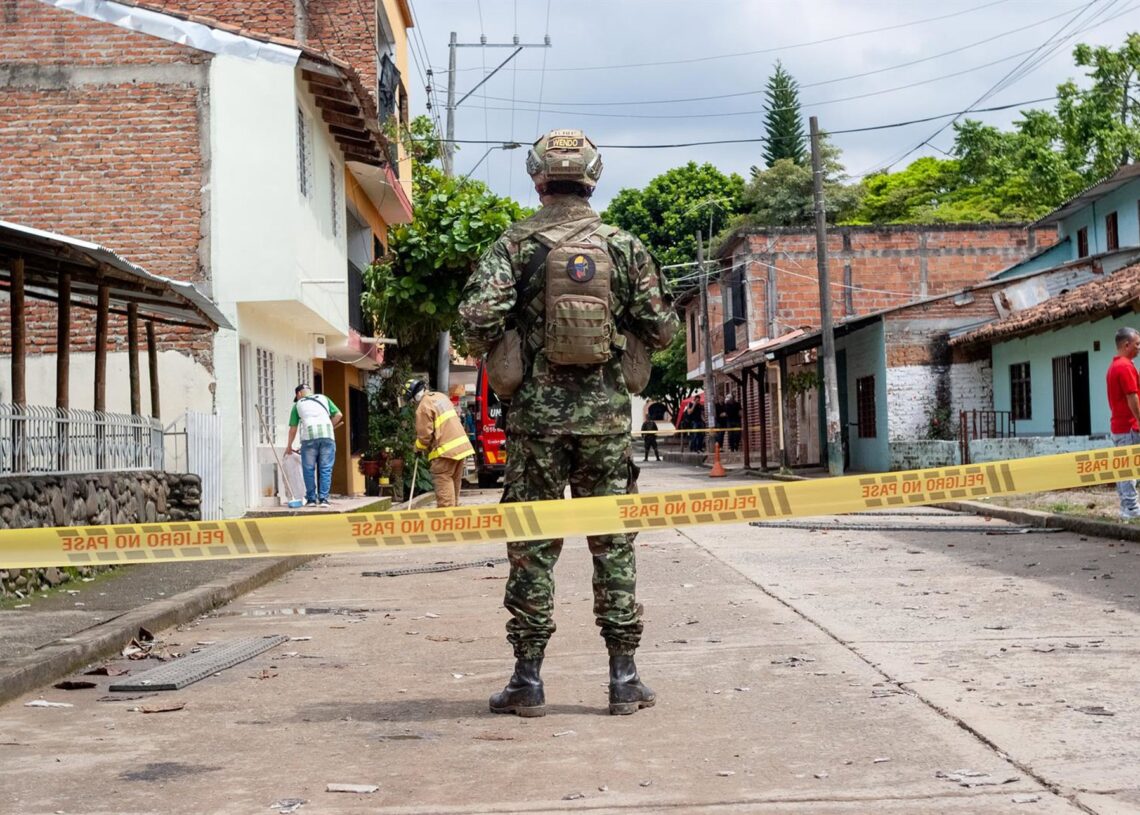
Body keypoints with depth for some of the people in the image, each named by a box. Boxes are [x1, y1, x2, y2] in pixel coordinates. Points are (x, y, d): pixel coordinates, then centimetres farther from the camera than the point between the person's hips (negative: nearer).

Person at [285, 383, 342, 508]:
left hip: (309, 436, -1)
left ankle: (311, 499, 8)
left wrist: (289, 446, 29)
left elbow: (293, 428, 19)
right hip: (327, 436, 1)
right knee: (325, 469, 4)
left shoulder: (298, 404, 18)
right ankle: (323, 499, 0)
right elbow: (338, 415, 13)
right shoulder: (323, 398, 22)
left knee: (309, 469, 8)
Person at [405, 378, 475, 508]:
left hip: (445, 450, -9)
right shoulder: (441, 396, 15)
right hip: (461, 445, 9)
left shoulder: (423, 407, -11)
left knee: (443, 484, -8)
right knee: (454, 482, 14)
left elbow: (424, 435, -12)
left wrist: (418, 449, 8)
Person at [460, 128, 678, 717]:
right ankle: (624, 678, 10)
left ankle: (528, 680, 8)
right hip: (606, 412, 1)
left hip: (537, 411, -1)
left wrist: (492, 353, 6)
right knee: (613, 543, 8)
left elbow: (478, 316, -14)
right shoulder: (623, 245, 3)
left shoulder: (515, 244, -2)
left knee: (531, 546, 6)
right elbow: (662, 328, 3)